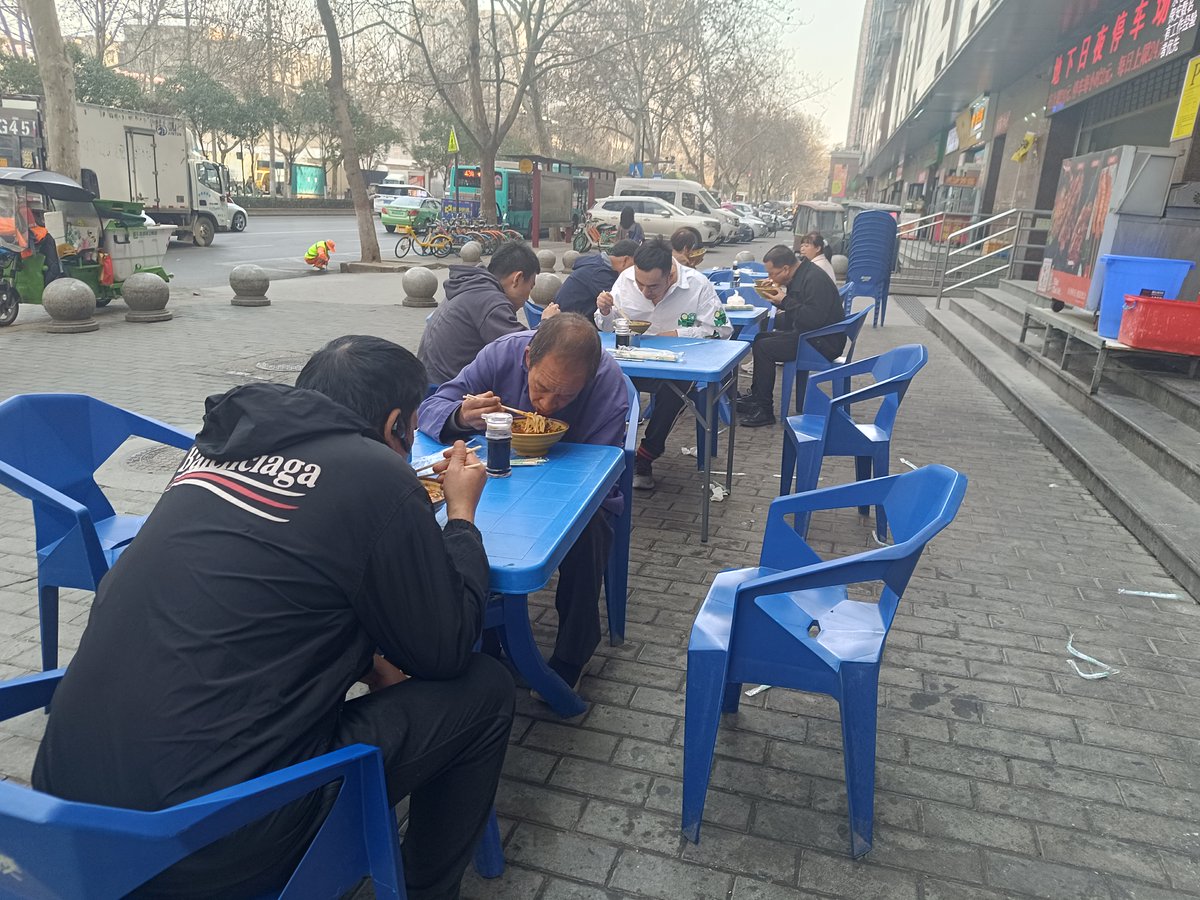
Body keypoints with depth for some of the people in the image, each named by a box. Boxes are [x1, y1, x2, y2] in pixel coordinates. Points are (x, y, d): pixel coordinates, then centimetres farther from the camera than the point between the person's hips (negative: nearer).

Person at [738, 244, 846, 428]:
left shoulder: (815, 280, -22)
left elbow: (813, 319, -29)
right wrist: (777, 298, 0)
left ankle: (764, 410, -11)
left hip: (824, 342, -10)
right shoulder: (798, 275, 9)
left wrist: (785, 300, -22)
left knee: (763, 348, -18)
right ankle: (756, 397, 17)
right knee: (760, 338, 11)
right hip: (806, 334, 10)